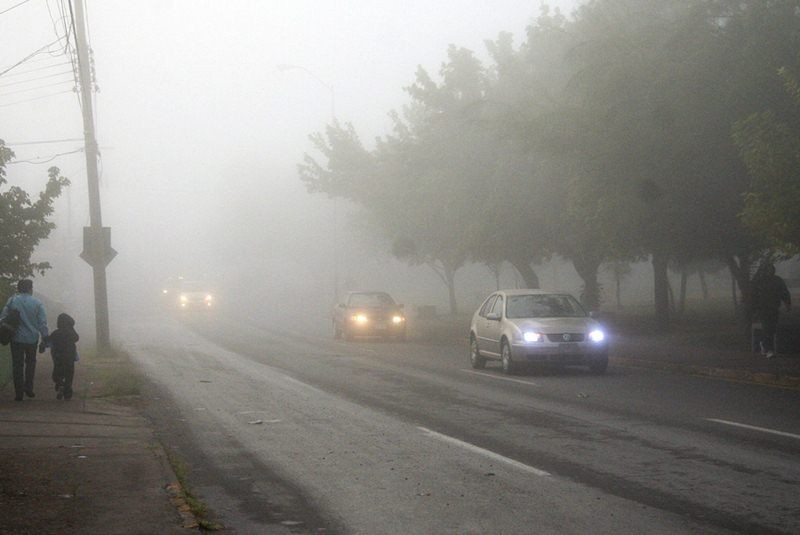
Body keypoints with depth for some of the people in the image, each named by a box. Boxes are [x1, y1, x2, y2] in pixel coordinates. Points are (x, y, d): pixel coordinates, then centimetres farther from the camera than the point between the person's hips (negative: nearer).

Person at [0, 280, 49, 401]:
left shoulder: (12, 301, -4)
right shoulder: (37, 303, -4)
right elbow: (42, 322, -4)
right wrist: (45, 338, 3)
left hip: (16, 339, 0)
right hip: (32, 338, 0)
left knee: (17, 365, 7)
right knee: (30, 363, 20)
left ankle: (18, 392, 5)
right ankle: (28, 387, 11)